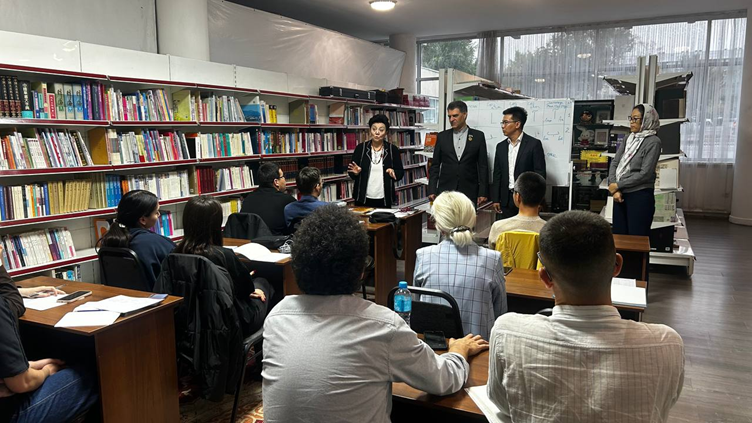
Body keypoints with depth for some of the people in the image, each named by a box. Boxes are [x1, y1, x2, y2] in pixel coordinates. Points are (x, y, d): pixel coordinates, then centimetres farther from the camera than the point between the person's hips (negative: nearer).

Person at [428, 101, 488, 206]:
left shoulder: (478, 136, 4)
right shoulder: (442, 136, 7)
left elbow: (483, 166, 3)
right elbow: (435, 166, 8)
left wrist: (482, 193, -3)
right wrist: (432, 191, 0)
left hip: (469, 192, -1)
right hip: (445, 191, 1)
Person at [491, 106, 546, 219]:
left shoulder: (534, 144, -4)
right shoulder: (501, 146, 11)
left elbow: (540, 174, -6)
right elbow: (497, 175, 13)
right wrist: (495, 199, 7)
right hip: (506, 200, 5)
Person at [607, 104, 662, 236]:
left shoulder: (653, 142, -9)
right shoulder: (629, 139, 10)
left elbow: (645, 174, -15)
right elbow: (614, 163, 5)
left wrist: (618, 185, -11)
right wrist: (614, 189, -9)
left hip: (640, 196, -6)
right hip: (621, 195, 6)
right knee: (618, 236, 11)